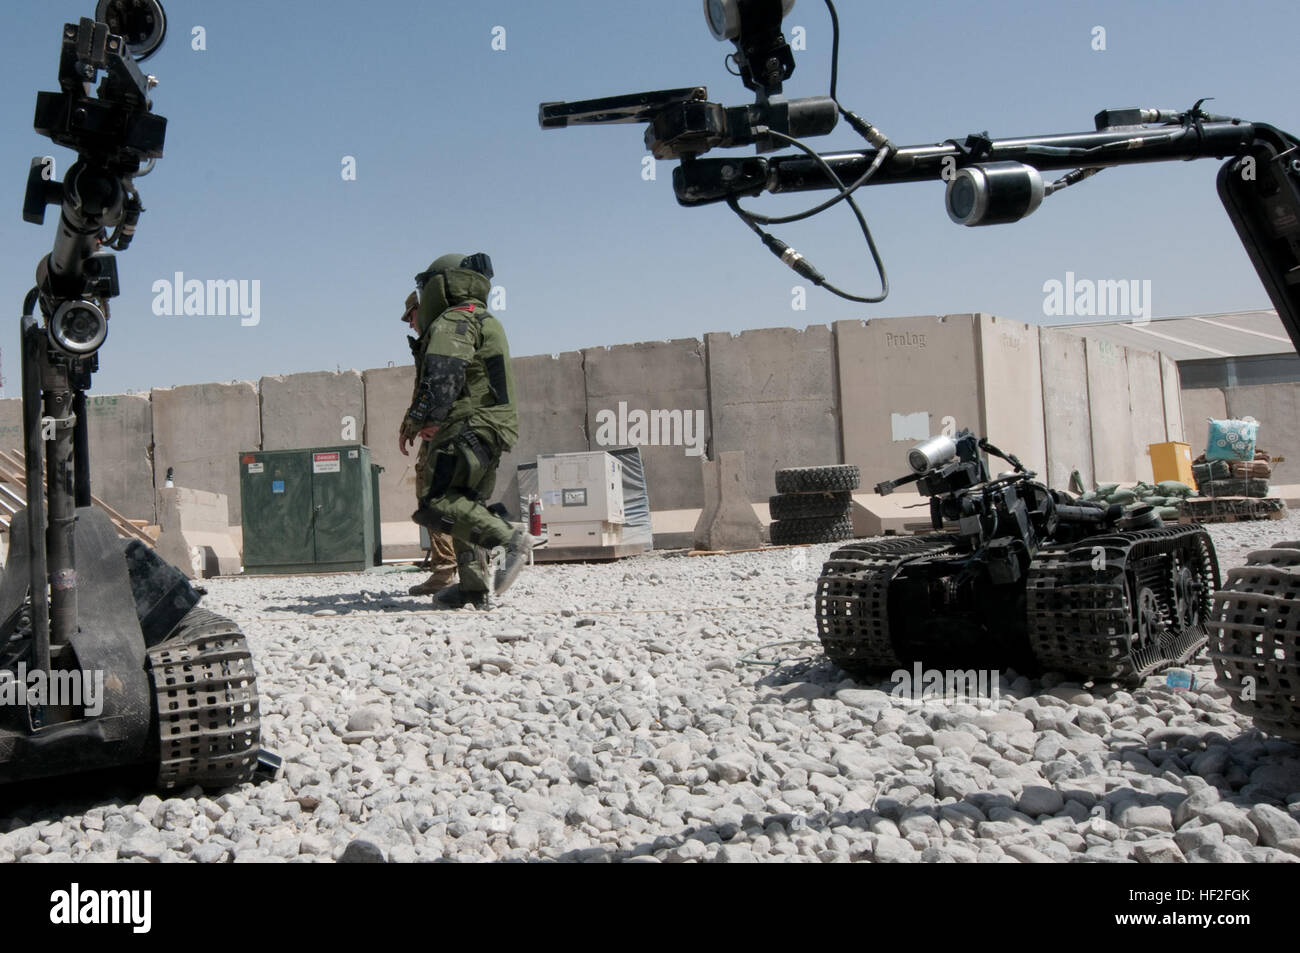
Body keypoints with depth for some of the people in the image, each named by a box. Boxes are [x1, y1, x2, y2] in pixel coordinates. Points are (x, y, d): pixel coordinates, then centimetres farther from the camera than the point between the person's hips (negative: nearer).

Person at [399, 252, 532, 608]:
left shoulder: (453, 321, -6)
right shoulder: (486, 322, 25)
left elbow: (441, 381, -19)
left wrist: (413, 422, -10)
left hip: (467, 428, -10)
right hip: (493, 428, 10)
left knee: (436, 503, -15)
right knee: (464, 504, 13)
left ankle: (510, 539, -22)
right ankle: (474, 587, 10)